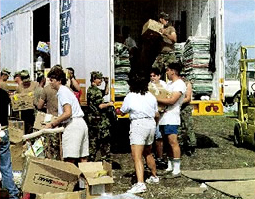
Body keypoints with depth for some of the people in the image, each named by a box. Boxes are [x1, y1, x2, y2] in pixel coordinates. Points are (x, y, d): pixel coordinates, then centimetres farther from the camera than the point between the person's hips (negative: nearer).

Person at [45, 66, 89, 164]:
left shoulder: (62, 91, -8)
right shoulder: (65, 90, 23)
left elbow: (68, 113, -18)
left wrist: (52, 124, -12)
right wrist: (56, 122, 19)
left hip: (73, 125, -10)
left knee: (69, 160, -13)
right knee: (82, 159, 7)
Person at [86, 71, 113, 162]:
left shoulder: (90, 89, 15)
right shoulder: (96, 91, -16)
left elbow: (105, 92, 28)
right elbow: (100, 106, -21)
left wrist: (106, 83, 15)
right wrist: (109, 104, -6)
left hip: (92, 119, 9)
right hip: (99, 120, -9)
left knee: (93, 141, 12)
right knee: (105, 141, -2)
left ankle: (91, 159, 15)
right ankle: (106, 159, 1)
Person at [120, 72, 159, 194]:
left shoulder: (130, 97, -5)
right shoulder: (151, 96, 10)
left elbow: (122, 112, 7)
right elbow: (156, 114, 15)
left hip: (138, 124, -7)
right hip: (151, 124, 7)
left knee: (137, 156, -14)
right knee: (148, 153, 26)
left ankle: (140, 183, -28)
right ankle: (154, 177, 41)